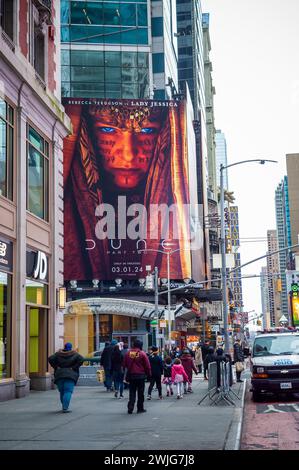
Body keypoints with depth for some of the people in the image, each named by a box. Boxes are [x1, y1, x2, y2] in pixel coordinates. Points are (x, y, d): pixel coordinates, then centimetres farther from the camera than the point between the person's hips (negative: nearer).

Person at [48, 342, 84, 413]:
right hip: (70, 375, -3)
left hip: (59, 375, 3)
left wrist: (56, 367, 2)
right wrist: (74, 367, -6)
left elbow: (50, 359, -4)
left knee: (62, 392, 14)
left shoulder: (58, 354, 10)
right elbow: (81, 360, -11)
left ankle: (64, 406, 20)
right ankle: (65, 408, -18)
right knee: (68, 391, -6)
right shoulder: (74, 354, 5)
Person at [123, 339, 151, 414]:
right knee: (140, 392, 7)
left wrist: (127, 375, 19)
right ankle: (140, 408, 11)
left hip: (131, 375, 3)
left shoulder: (128, 353, 2)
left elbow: (125, 365, 9)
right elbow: (147, 366, -6)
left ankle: (130, 408, 1)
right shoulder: (142, 353, -9)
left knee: (132, 392, 9)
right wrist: (148, 374, 8)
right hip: (141, 375, -3)